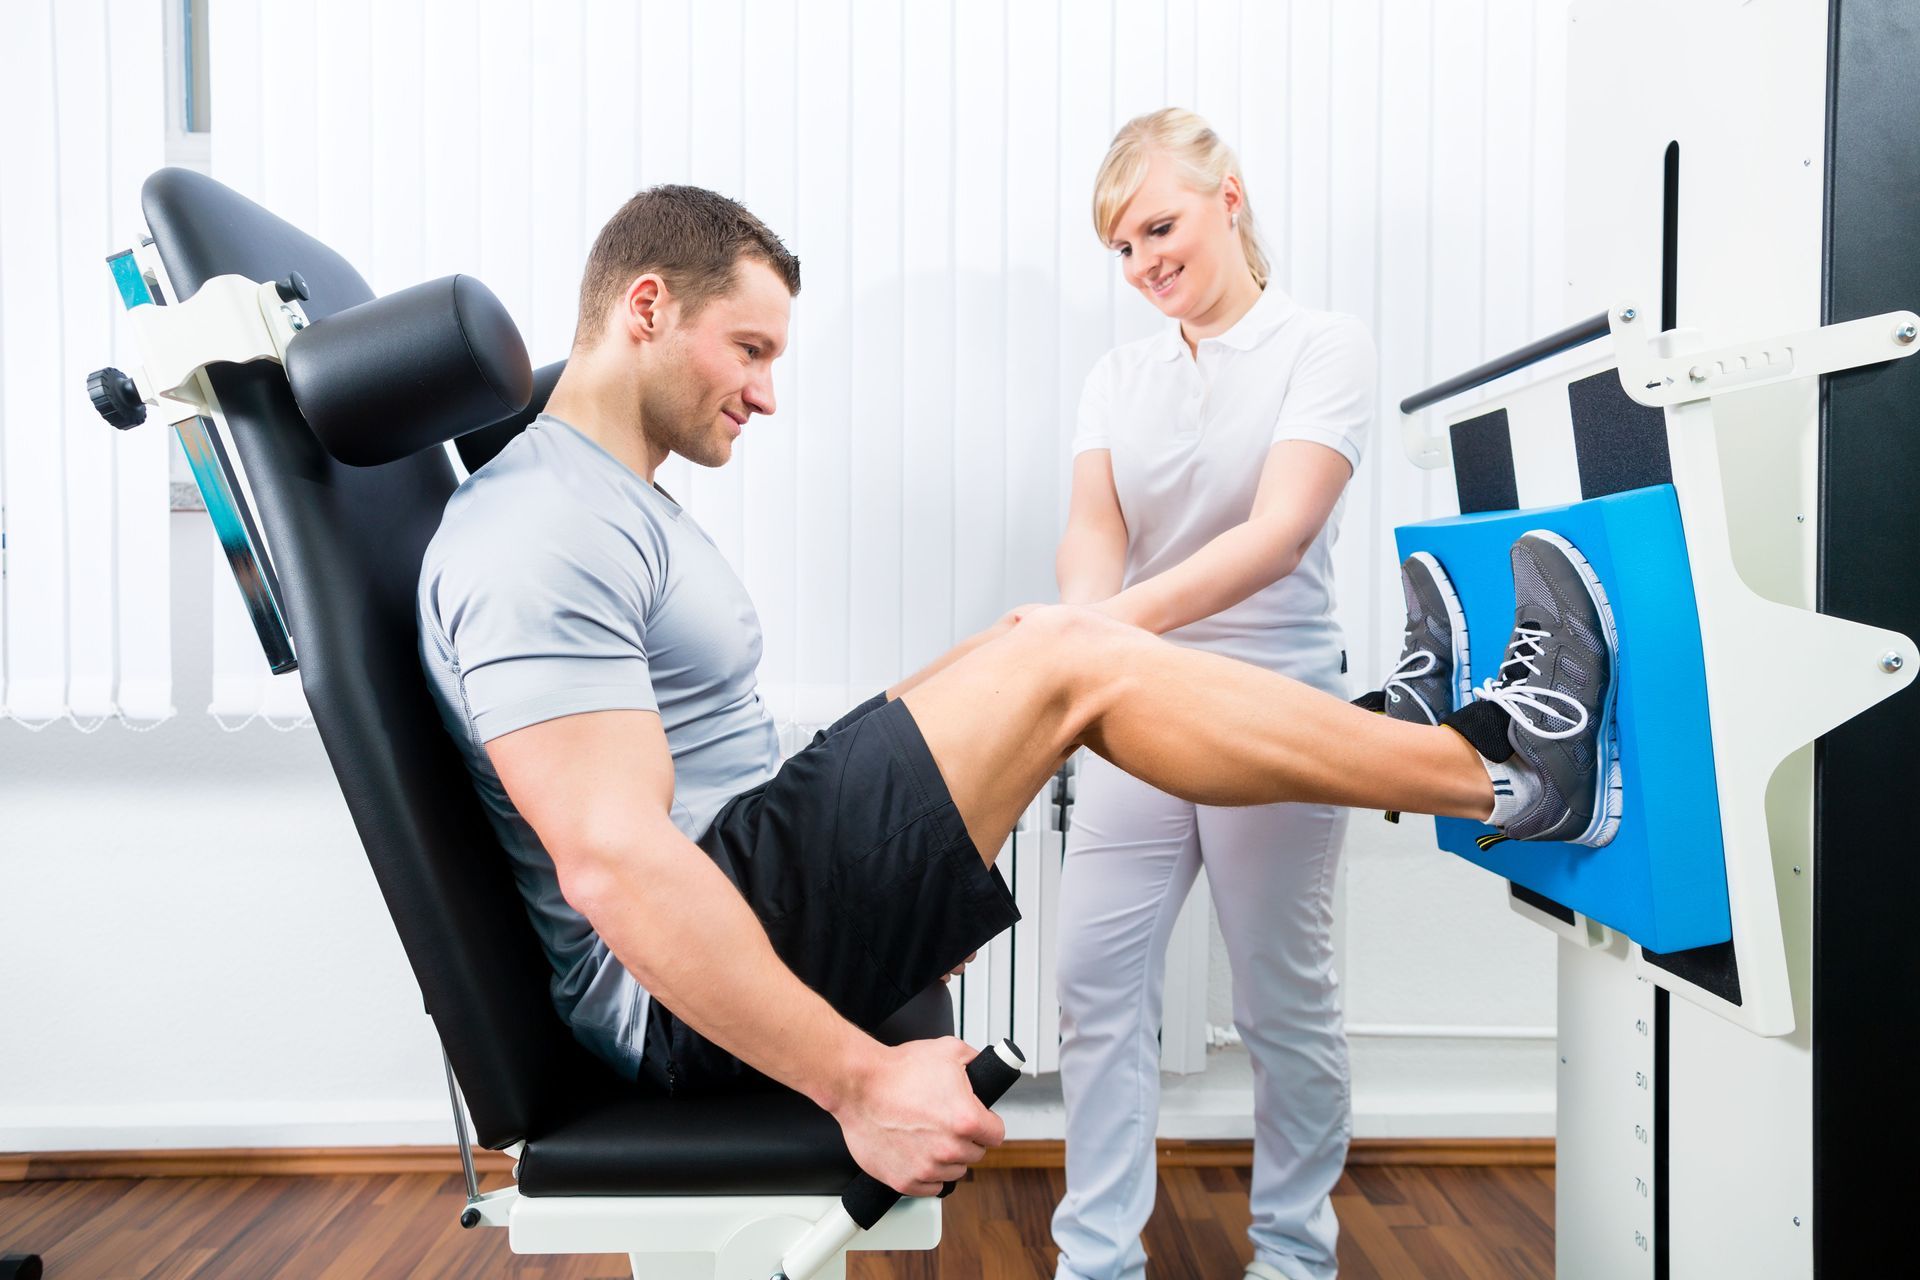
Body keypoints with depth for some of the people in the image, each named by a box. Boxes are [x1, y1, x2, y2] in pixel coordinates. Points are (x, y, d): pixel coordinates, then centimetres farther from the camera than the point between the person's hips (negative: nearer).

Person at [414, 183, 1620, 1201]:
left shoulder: (620, 502, 16)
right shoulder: (543, 534, -18)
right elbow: (616, 864, -27)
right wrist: (859, 1082, -26)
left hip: (744, 895, 10)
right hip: (686, 1000, -10)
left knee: (1047, 640, 8)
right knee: (1069, 661, -15)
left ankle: (1387, 725, 16)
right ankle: (1491, 768, 0)